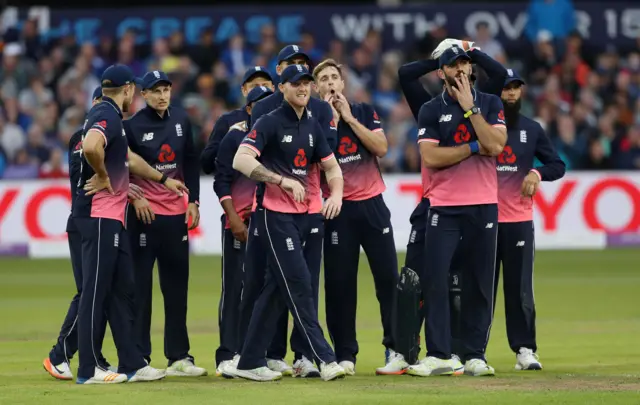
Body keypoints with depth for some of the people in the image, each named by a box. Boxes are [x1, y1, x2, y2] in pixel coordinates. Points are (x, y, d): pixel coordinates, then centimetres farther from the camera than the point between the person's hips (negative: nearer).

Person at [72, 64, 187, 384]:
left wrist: (163, 179, 43)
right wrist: (103, 177, -18)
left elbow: (128, 158, 34)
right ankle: (89, 369, -5)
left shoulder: (108, 115, 20)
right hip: (99, 216, -10)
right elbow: (90, 146, -34)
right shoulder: (107, 115, -12)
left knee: (122, 289, 12)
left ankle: (132, 363, 15)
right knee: (96, 289, -7)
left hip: (113, 218, 10)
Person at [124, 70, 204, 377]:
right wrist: (135, 198, -16)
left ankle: (178, 357, 15)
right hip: (144, 213, -5)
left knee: (177, 287, 8)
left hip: (176, 213, 5)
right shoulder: (132, 125, -7)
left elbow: (191, 162, 12)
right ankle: (139, 359, 0)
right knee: (140, 286, -3)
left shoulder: (180, 120, 7)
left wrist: (193, 201, 6)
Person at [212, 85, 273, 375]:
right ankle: (228, 356, -5)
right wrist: (234, 220, -13)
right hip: (239, 224, -4)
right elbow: (222, 183, -4)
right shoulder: (234, 137, -1)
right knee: (235, 288, -5)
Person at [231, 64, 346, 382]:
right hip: (276, 215, -8)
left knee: (277, 287, 9)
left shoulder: (313, 126, 13)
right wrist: (283, 181, -27)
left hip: (302, 214, 8)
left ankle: (251, 362, 15)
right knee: (299, 283, -12)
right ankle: (323, 358, -15)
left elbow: (332, 167, 20)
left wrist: (336, 193, -2)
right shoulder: (269, 123, -9)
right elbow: (241, 160, -21)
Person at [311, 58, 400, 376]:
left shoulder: (364, 112, 8)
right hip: (338, 209, -1)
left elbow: (381, 148, -6)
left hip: (372, 204, 1)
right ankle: (345, 356, 5)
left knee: (388, 277, -3)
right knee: (339, 283, -1)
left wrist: (349, 117, -8)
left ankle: (397, 349, 2)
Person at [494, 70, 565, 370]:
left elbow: (558, 165, 10)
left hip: (519, 220, 1)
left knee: (520, 287, -1)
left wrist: (537, 173, -10)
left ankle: (524, 349, 2)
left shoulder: (531, 129, 10)